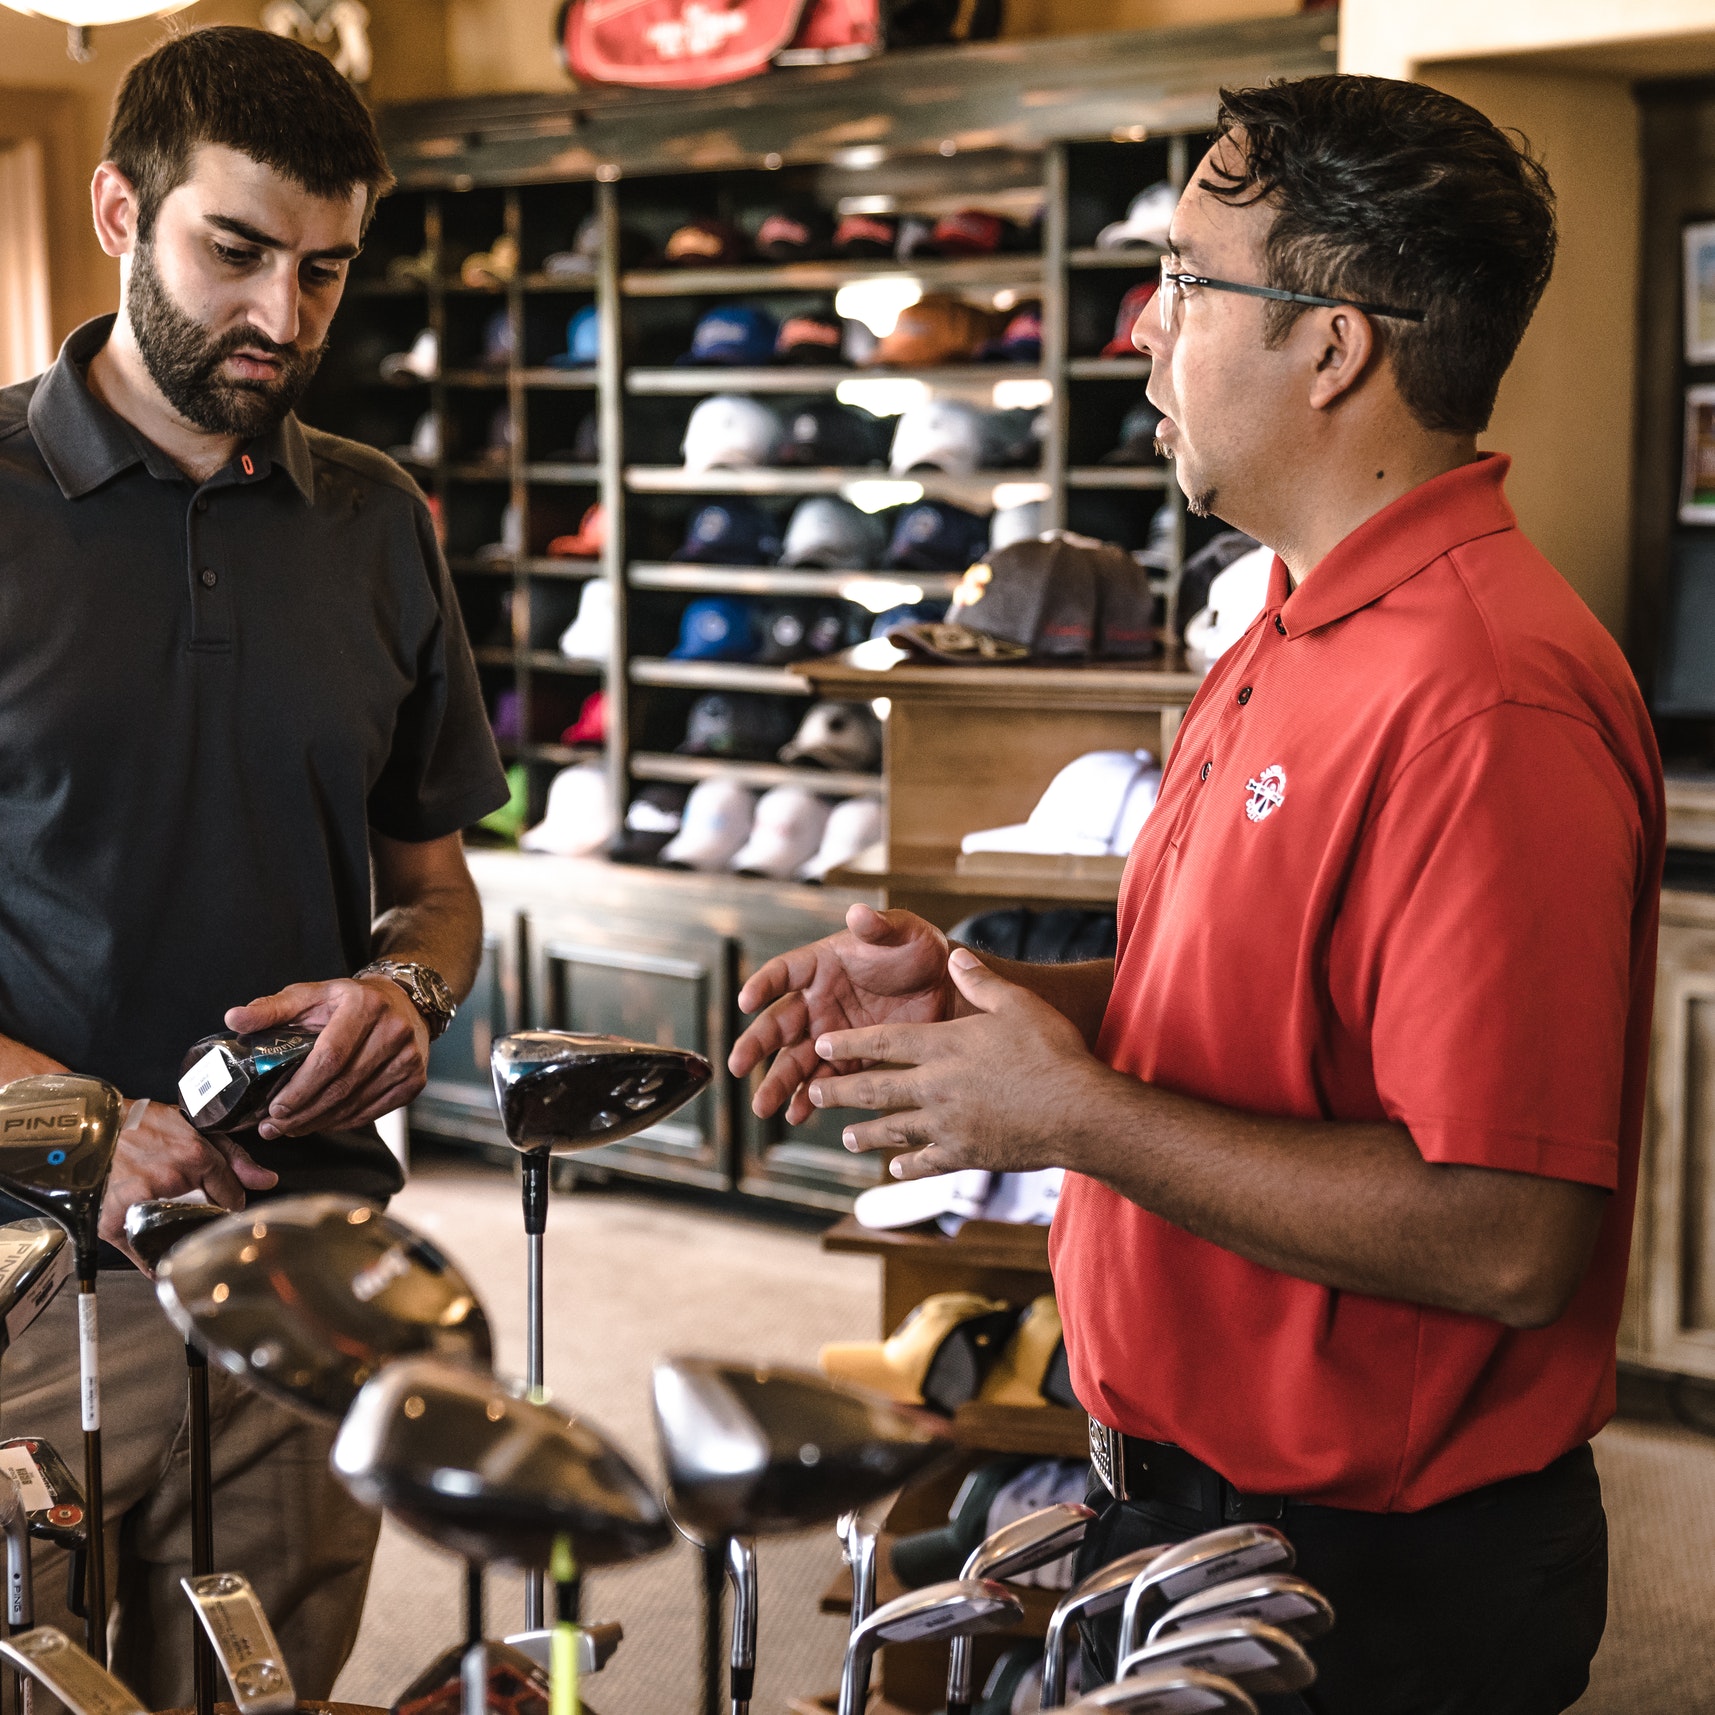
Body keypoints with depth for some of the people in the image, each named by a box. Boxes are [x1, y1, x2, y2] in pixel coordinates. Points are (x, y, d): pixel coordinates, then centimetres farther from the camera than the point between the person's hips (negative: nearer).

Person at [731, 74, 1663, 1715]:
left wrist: (1074, 1114, -23)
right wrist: (963, 995, 2)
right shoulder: (1299, 637, 8)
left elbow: (1503, 1240, -30)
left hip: (1372, 1581, -9)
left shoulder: (1483, 703, -26)